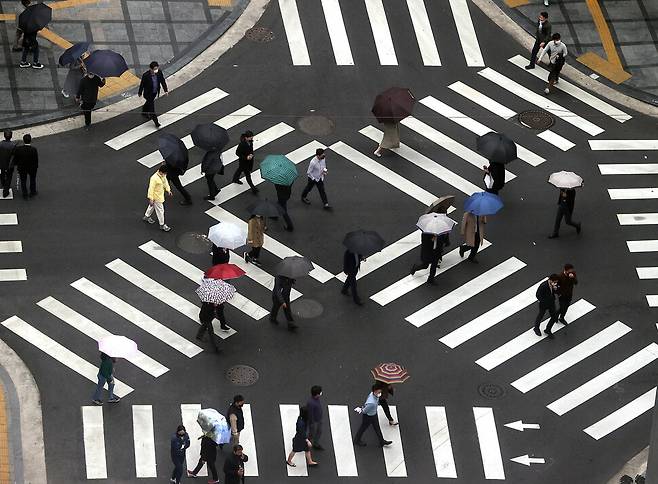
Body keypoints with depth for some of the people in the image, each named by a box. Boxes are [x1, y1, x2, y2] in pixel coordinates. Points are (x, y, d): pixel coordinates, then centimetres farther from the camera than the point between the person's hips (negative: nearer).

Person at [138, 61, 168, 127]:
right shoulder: (145, 75, -32)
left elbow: (163, 81, -4)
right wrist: (140, 93, -4)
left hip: (155, 92, 6)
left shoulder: (159, 73, -19)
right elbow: (142, 84, -17)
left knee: (149, 103, 30)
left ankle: (144, 112, 57)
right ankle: (155, 121, 12)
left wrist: (166, 90, -5)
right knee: (151, 107, 1)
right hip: (148, 94, -6)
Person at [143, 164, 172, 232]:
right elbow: (151, 189, -29)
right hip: (156, 197, -9)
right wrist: (150, 199, -26)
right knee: (160, 210, 3)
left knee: (152, 206, 30)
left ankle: (146, 217, 52)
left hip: (160, 195, 9)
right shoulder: (154, 178, -35)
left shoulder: (163, 175, -8)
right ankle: (162, 225, 17)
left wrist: (168, 190, 15)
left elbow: (165, 182, 13)